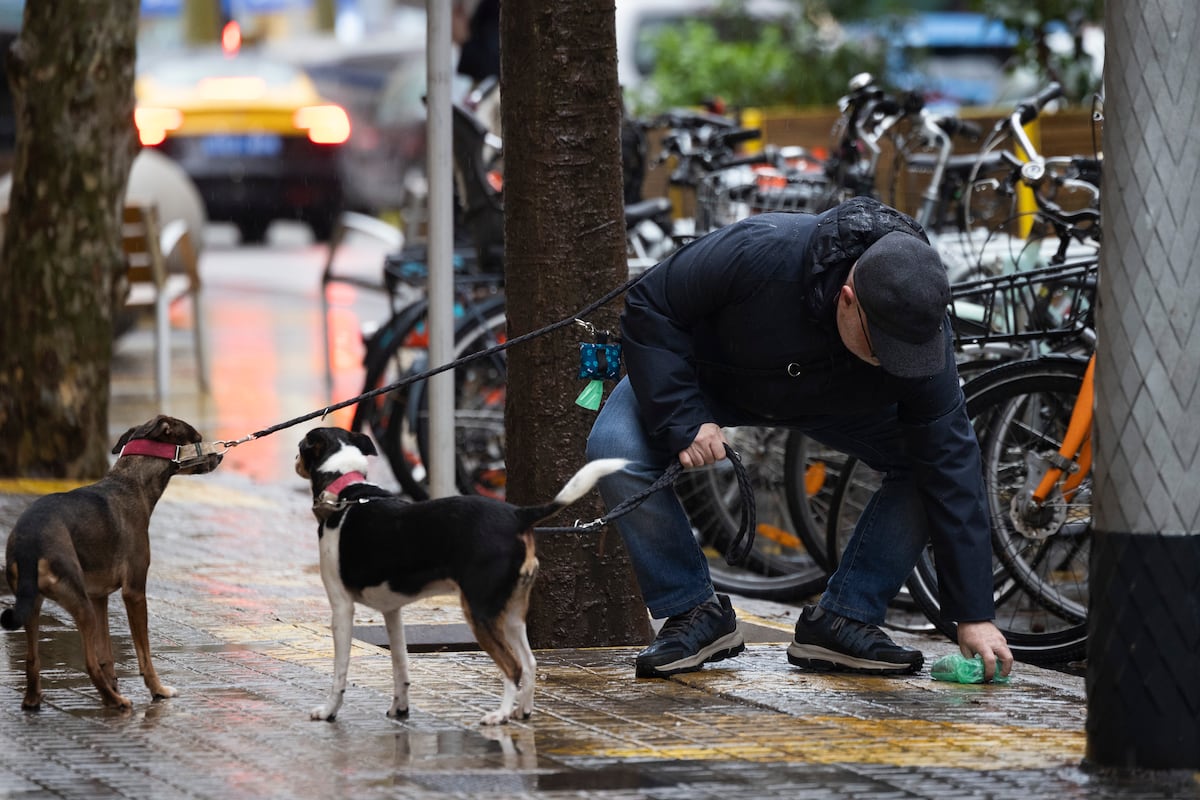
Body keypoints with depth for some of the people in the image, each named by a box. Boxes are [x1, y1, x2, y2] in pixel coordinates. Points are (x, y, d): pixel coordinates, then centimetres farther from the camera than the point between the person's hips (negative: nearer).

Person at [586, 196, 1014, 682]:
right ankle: (694, 613, -11)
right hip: (706, 375, -2)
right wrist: (682, 422, -36)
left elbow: (952, 468, -27)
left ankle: (843, 619, -9)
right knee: (617, 453, -28)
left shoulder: (922, 331, -32)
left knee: (926, 464, -20)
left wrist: (974, 616, -27)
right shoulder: (759, 254, -43)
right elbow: (650, 308, -28)